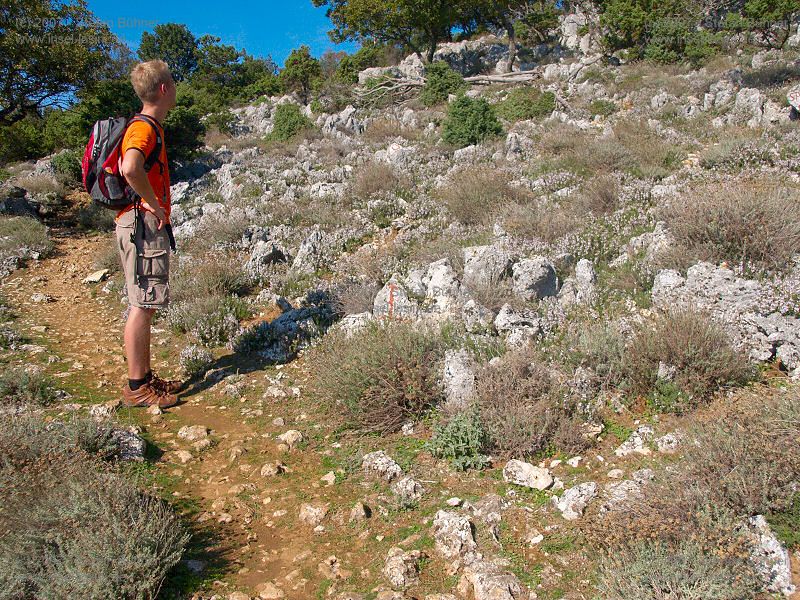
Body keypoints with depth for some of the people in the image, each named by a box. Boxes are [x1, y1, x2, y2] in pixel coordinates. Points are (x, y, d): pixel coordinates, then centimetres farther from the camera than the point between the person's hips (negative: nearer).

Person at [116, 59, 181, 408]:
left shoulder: (149, 127, 18)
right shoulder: (144, 128, -14)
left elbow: (132, 168, 31)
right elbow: (130, 169, -35)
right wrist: (153, 204, -21)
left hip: (147, 225, 10)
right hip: (143, 225, -10)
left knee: (145, 305, 14)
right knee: (142, 306, -5)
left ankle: (144, 377, 23)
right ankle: (136, 387, 3)